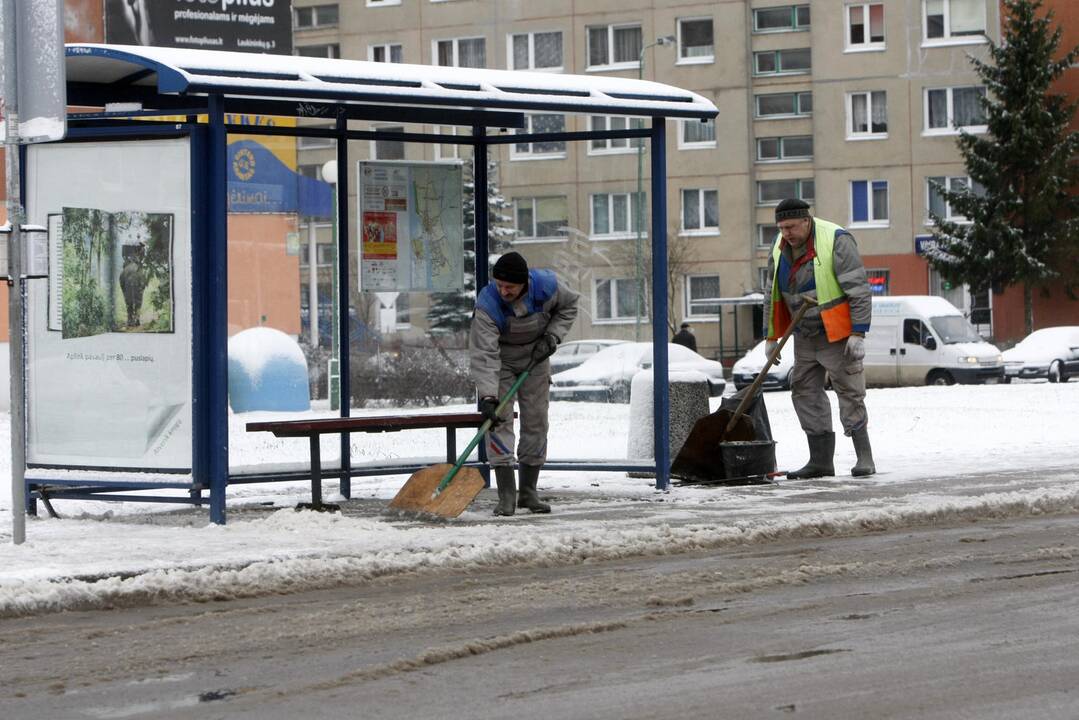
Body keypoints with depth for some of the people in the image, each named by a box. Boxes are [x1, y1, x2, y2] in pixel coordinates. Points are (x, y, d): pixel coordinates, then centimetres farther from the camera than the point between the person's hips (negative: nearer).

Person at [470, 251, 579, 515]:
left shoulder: (546, 286, -26)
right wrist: (487, 397, -47)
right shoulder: (487, 305, -35)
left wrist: (551, 337, -16)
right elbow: (484, 355, -39)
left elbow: (568, 307, -2)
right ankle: (506, 496, -15)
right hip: (501, 360, -3)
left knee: (536, 421, 4)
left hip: (535, 357, 3)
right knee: (499, 420, -15)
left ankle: (528, 492, 13)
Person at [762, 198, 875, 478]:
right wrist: (772, 337, 13)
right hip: (805, 337, 7)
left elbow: (859, 289, -19)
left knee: (849, 392, -7)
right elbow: (772, 295, 14)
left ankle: (864, 458, -4)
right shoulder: (780, 248, 4)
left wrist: (858, 333, -23)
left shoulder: (836, 241, -17)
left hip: (836, 334, -7)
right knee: (805, 392, 5)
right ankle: (820, 460, 9)